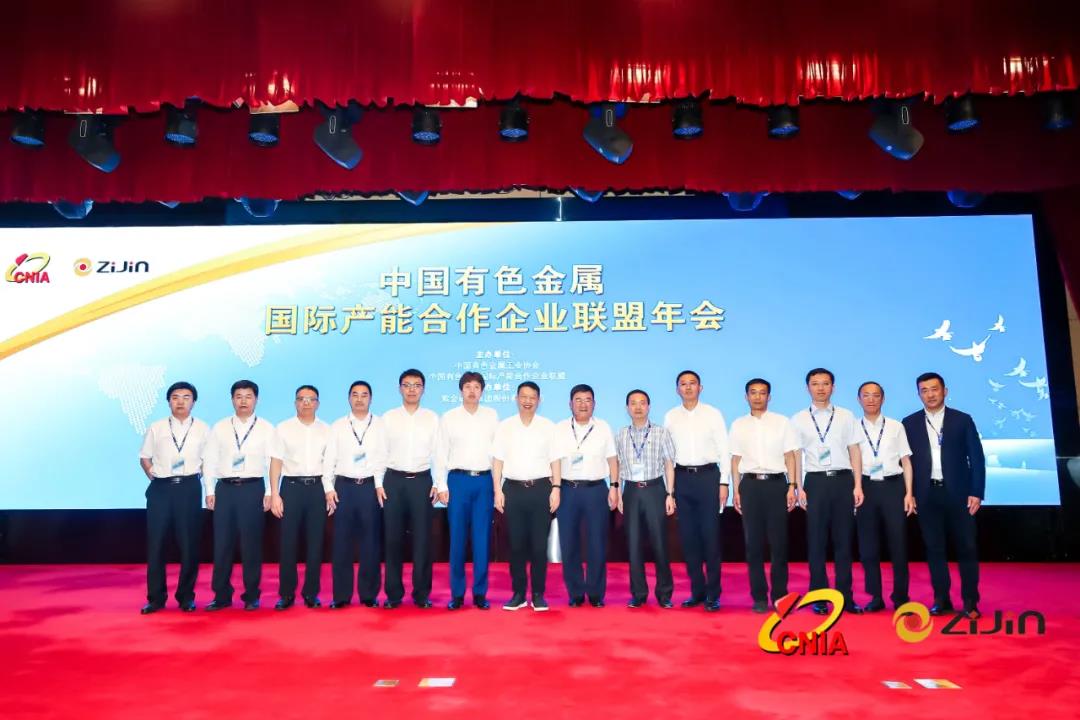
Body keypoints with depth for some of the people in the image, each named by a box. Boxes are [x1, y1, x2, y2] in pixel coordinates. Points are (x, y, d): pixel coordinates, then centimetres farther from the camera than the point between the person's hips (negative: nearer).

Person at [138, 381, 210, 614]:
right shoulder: (156, 428, 7)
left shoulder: (202, 429, 5)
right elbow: (144, 457, 14)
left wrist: (197, 475, -1)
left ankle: (186, 597, 15)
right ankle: (156, 597, 14)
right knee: (155, 544, 3)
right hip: (160, 488, 1)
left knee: (189, 544, 3)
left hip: (189, 488, -1)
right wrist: (152, 475, 2)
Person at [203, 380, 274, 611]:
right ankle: (221, 595, 17)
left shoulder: (266, 428, 3)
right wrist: (209, 491, 2)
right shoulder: (219, 428, 9)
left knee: (251, 544, 3)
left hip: (253, 488, -2)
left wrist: (270, 493, -5)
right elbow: (210, 460, 8)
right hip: (225, 488, 2)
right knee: (222, 543, 4)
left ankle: (251, 596, 14)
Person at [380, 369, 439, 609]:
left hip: (422, 481, 0)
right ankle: (394, 593, 16)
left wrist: (438, 484, -4)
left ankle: (421, 594, 14)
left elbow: (438, 453, 3)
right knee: (393, 538, 5)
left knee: (422, 539, 3)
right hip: (394, 481, 0)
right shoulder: (388, 417, 5)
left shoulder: (432, 418, 5)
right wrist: (378, 484, -2)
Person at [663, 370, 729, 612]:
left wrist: (724, 483, -5)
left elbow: (724, 450, 0)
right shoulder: (670, 417, 6)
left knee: (710, 535, 0)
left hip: (708, 476, -2)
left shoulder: (713, 414, 1)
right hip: (682, 477, 3)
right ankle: (697, 590, 20)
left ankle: (713, 594, 12)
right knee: (688, 535, 8)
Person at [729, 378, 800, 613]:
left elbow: (790, 456, 4)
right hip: (750, 484, 1)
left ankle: (779, 595, 13)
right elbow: (736, 460, 9)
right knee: (753, 542, 4)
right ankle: (759, 596, 13)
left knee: (778, 542, 1)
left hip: (776, 483, -1)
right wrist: (736, 491, 4)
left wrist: (792, 487, -4)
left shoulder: (782, 422, 5)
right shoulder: (738, 425, 9)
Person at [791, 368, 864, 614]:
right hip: (815, 482, -1)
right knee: (816, 542, 4)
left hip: (843, 480, 1)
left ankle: (845, 597, 18)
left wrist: (858, 485, -1)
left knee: (843, 540, 8)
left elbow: (855, 452, 6)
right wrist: (798, 488, -6)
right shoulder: (799, 420, 4)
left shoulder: (846, 416, 7)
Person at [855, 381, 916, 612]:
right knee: (868, 545, 4)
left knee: (898, 543, 4)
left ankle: (901, 597, 18)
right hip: (866, 487, 0)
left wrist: (909, 493, -1)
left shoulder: (896, 427, 6)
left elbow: (906, 462, 6)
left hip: (893, 486, 0)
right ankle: (875, 597, 15)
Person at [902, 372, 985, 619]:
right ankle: (941, 600, 13)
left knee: (966, 548, 2)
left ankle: (970, 602, 11)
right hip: (927, 494, 1)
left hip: (958, 493, -1)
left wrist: (976, 492, -6)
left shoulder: (963, 420, 3)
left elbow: (977, 458, 1)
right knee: (934, 549, 5)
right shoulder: (909, 423, 6)